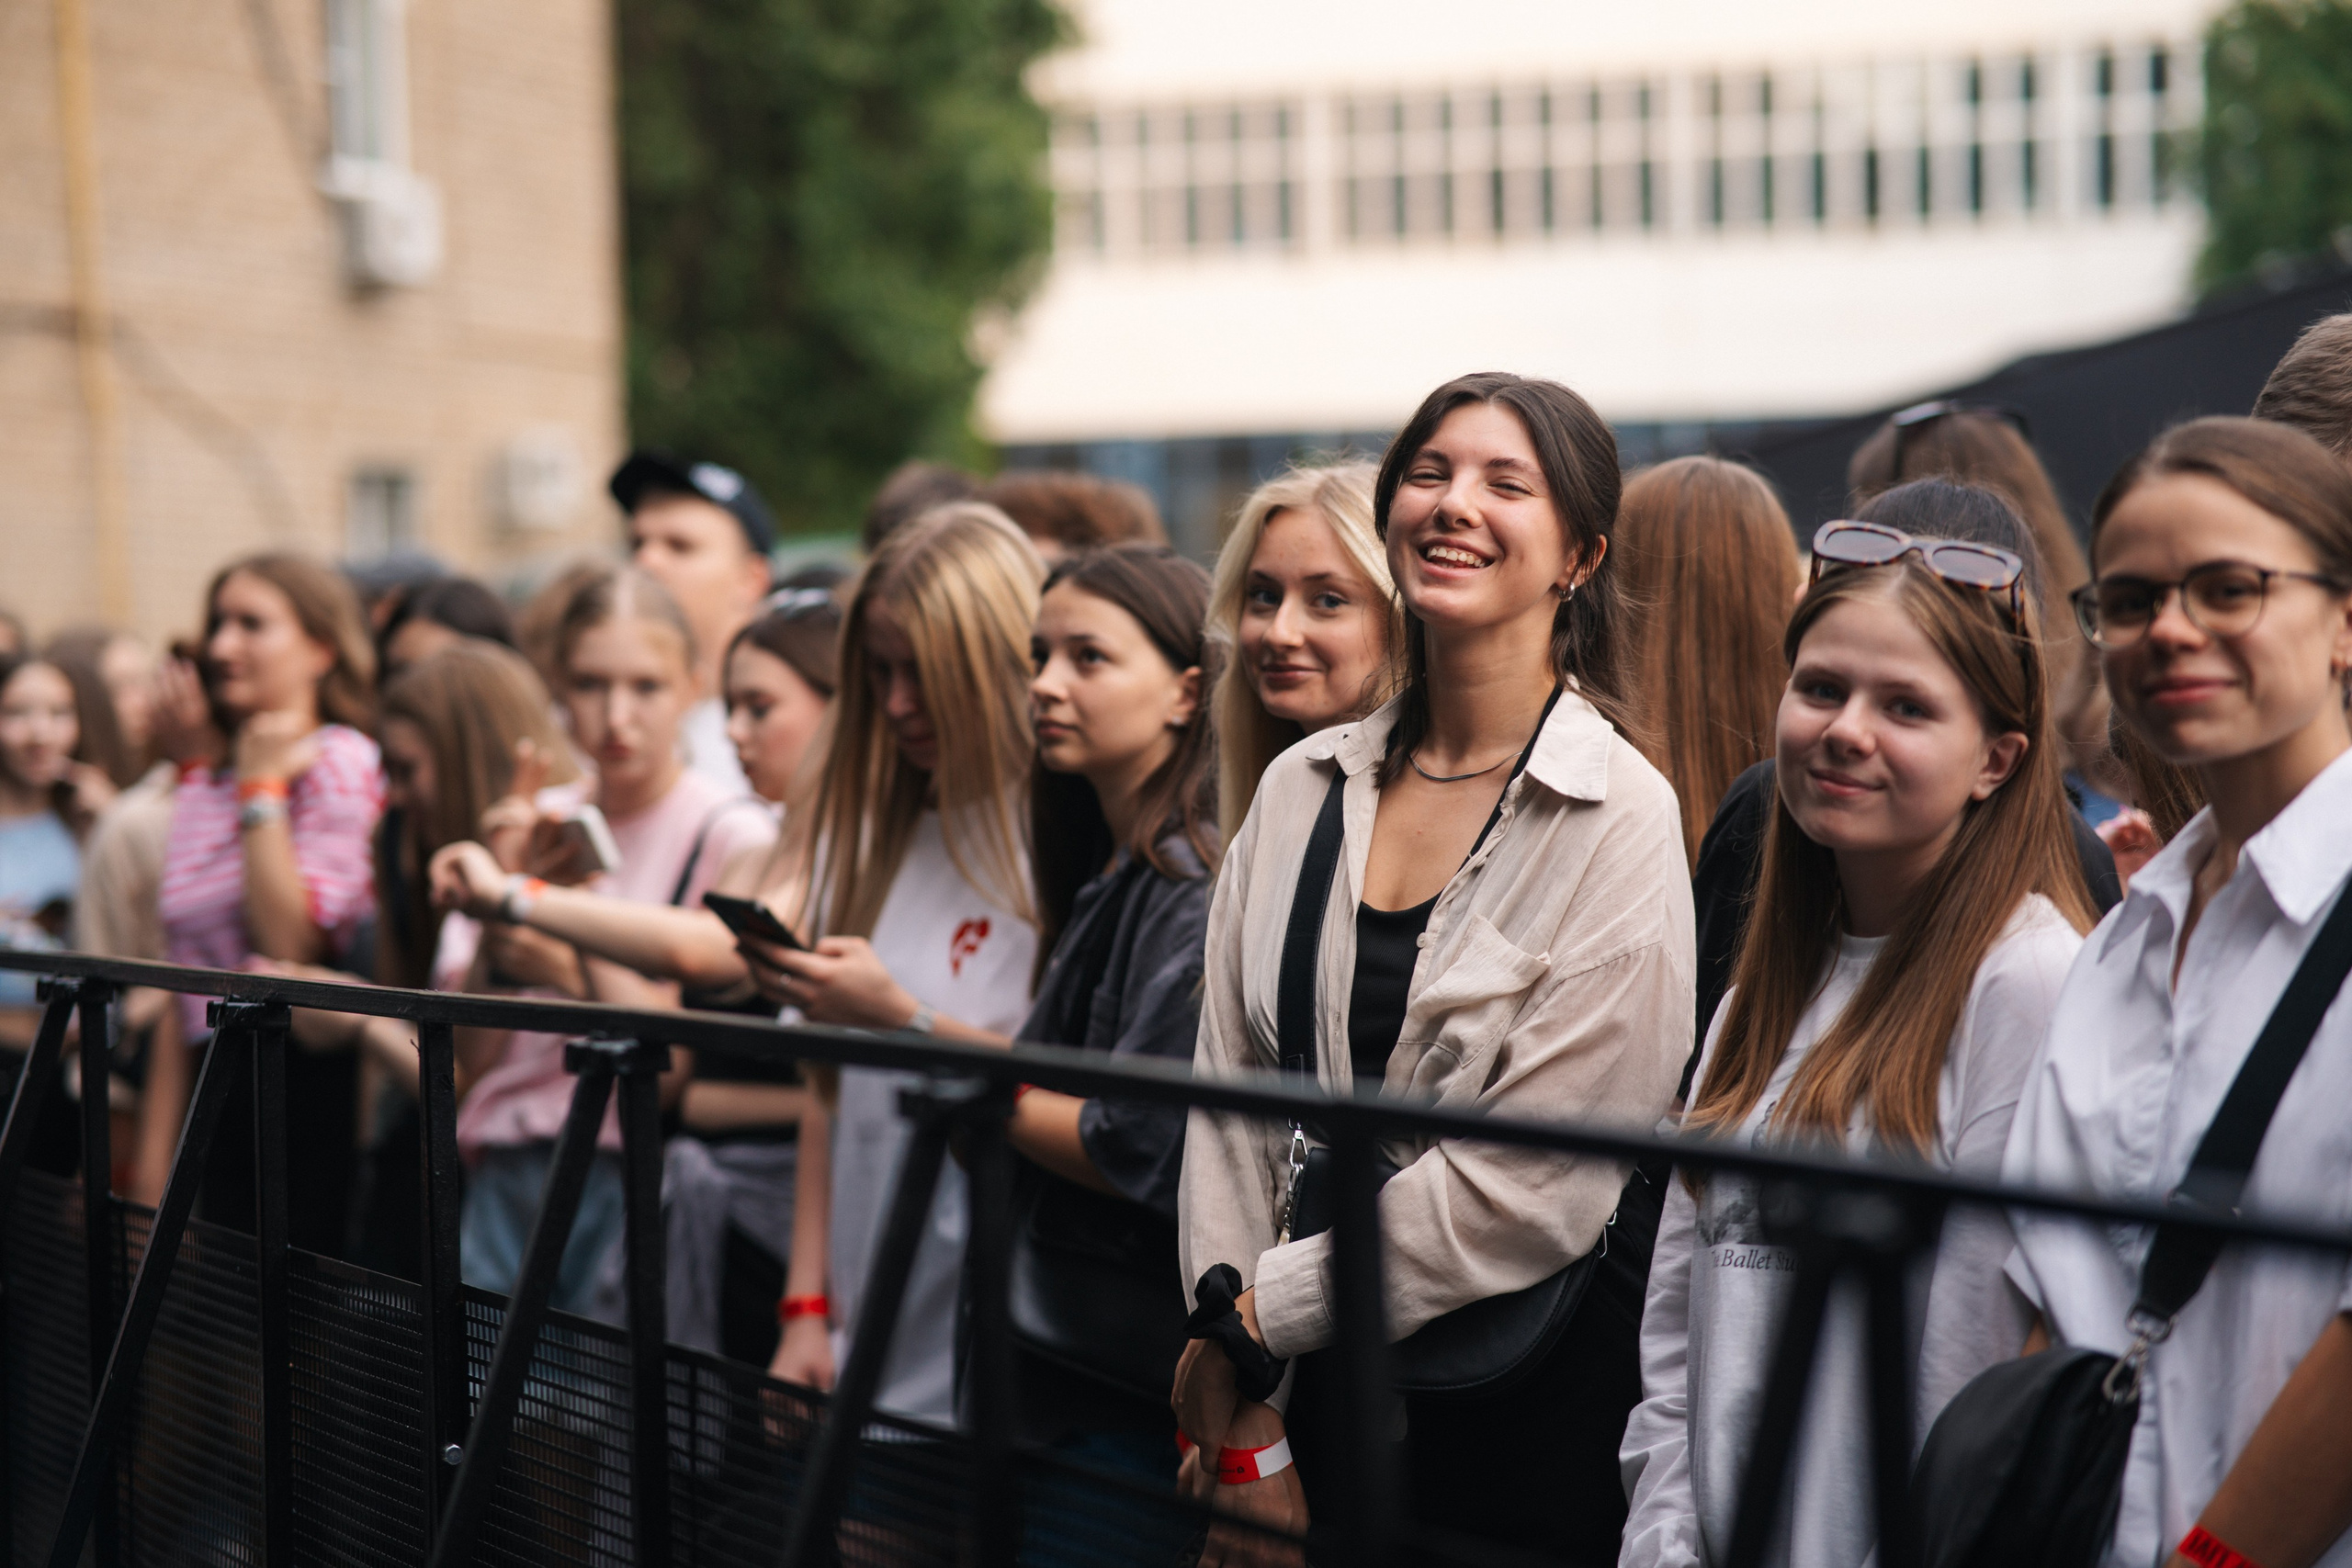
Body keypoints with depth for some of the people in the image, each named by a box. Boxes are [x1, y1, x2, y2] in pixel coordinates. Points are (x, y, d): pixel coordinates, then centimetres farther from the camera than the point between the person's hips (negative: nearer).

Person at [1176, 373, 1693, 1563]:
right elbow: (1227, 1107, 3)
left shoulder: (1620, 820, -9)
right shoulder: (1301, 790, 6)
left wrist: (1254, 1312, -11)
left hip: (1535, 1411, -4)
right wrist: (1238, 1421, -4)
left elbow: (1530, 1185, -15)